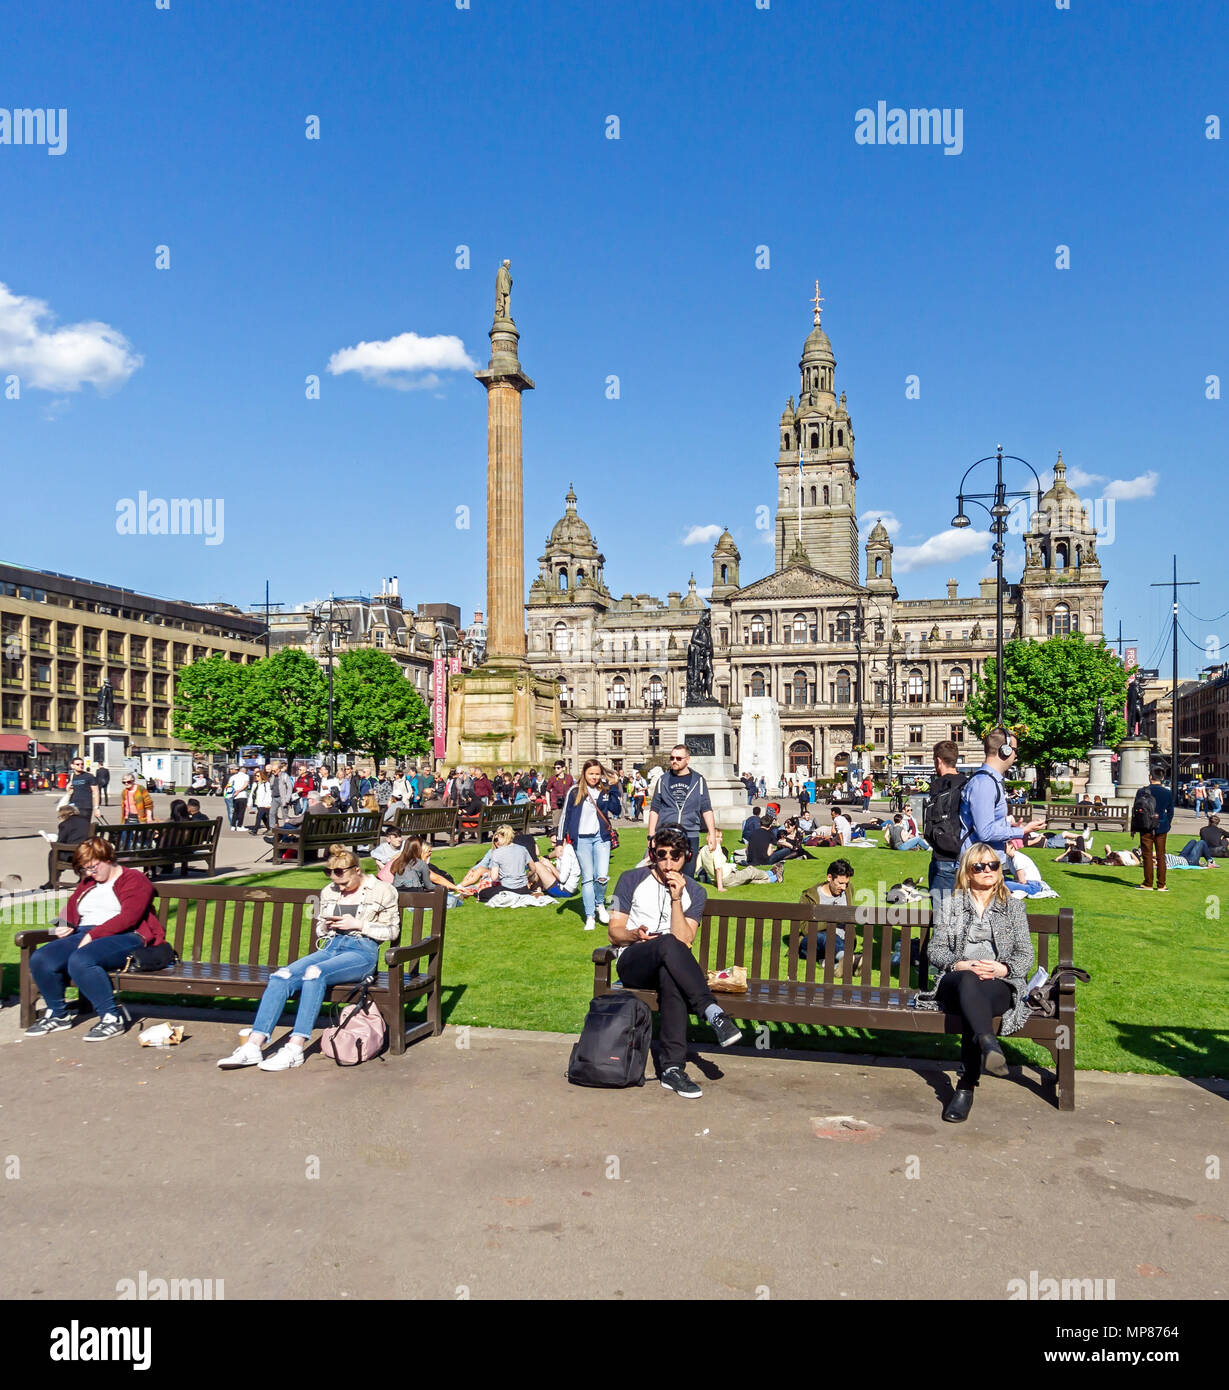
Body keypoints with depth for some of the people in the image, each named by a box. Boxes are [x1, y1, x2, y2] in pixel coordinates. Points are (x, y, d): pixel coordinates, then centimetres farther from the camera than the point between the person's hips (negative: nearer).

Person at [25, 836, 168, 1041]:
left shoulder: (134, 880, 2)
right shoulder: (87, 883, 27)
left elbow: (128, 917, -11)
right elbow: (70, 910, 32)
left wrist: (93, 935, -17)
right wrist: (65, 926, 7)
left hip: (124, 937, -7)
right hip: (84, 935, 8)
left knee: (80, 961, -36)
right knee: (40, 960, -18)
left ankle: (111, 1018, -27)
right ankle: (57, 1014, 3)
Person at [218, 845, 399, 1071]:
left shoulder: (382, 891, 3)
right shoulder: (328, 893, 17)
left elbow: (392, 931, 3)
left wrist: (358, 924, -7)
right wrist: (325, 926, 2)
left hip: (362, 952, -6)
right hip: (331, 948, 6)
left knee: (314, 973, -35)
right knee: (280, 977, -22)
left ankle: (295, 1049, -37)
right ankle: (253, 1046, -27)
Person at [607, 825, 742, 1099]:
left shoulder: (694, 892, 9)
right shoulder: (632, 880, 6)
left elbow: (685, 941, -5)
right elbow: (614, 931, 4)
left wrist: (676, 899, -14)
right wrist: (635, 935, -18)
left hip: (669, 967, 1)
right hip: (631, 963, -1)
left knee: (671, 978, -38)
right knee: (668, 943, -36)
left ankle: (671, 1068, -39)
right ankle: (714, 1014, -41)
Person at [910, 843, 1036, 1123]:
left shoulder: (1014, 906, 19)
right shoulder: (950, 904, 19)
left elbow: (1026, 955, 11)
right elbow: (935, 950, 10)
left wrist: (1002, 968, -11)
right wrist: (959, 965, -11)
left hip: (1000, 985, 0)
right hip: (954, 982, 1)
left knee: (975, 996, -38)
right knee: (969, 982, -39)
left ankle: (967, 1086, -42)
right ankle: (989, 1045, -62)